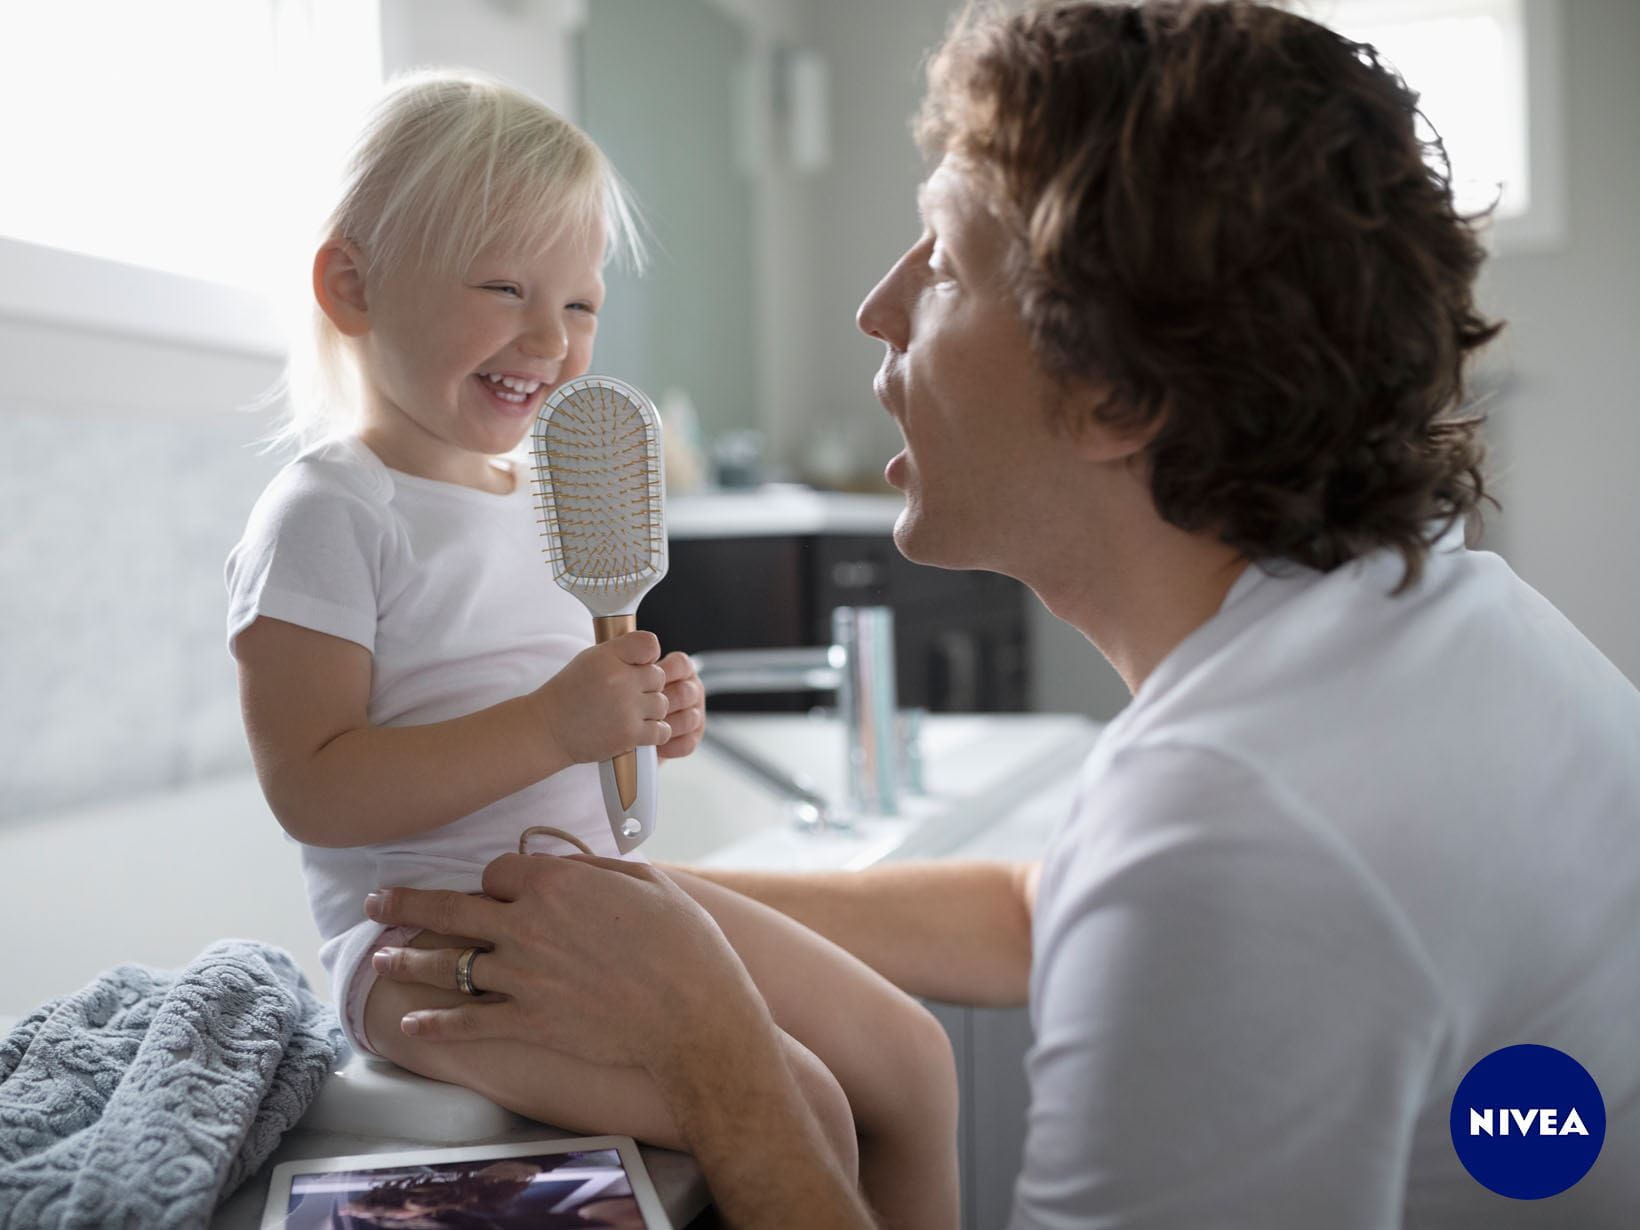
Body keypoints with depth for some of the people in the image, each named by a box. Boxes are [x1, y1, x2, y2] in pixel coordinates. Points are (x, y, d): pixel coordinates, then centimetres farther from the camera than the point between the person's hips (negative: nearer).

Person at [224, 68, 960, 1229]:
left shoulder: (552, 501, 12)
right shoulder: (329, 513, -12)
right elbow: (311, 789, -20)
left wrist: (651, 713, 1)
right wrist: (552, 726, -27)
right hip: (428, 937, -8)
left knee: (912, 1059, 6)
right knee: (792, 1118, -23)